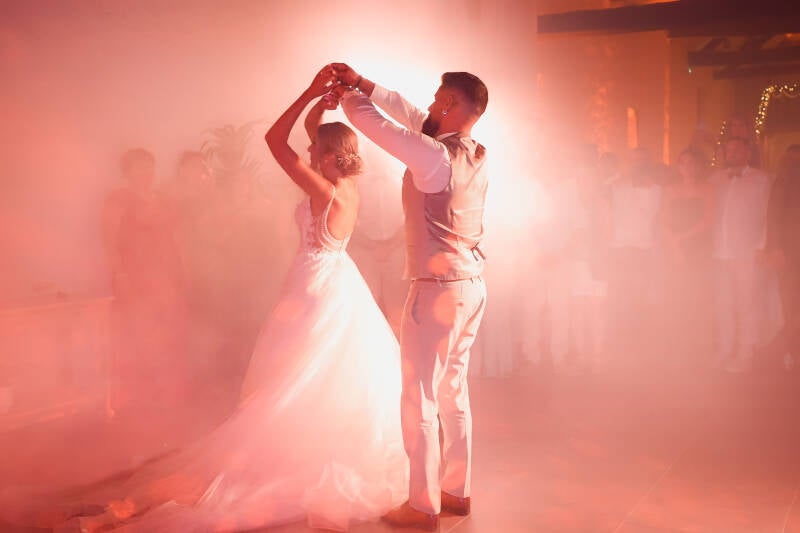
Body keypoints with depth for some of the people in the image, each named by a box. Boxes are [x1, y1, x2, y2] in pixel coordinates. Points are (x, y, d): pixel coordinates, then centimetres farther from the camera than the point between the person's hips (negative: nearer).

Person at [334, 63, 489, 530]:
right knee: (453, 391, 17)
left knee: (420, 399, 2)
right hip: (472, 286, 9)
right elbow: (413, 116, 14)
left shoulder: (434, 156, -19)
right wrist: (364, 84, 12)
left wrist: (349, 94, 9)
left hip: (438, 290, -8)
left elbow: (372, 122, -12)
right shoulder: (480, 156, 6)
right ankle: (457, 490, 27)